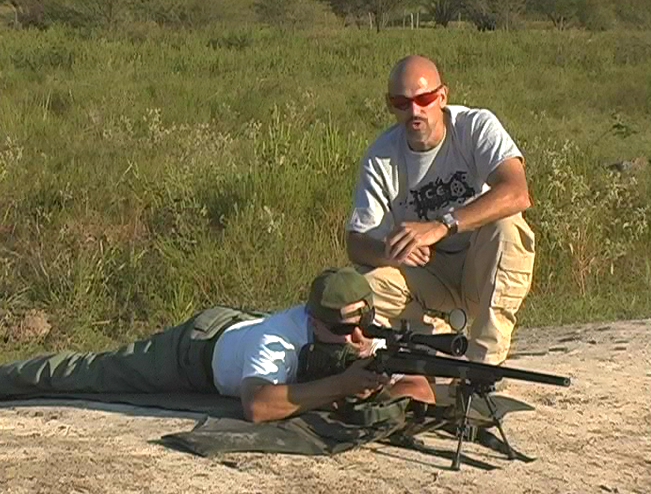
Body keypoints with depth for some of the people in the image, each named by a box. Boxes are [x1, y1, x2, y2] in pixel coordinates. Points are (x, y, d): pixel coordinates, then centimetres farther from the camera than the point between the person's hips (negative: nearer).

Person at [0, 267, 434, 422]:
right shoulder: (280, 337, -45)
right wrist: (341, 385, -61)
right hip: (201, 343, -5)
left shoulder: (371, 337, -28)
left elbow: (423, 391, -26)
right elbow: (256, 406, -60)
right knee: (93, 373, 13)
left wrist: (382, 382, -48)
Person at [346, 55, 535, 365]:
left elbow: (517, 194, -31)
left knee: (505, 225, -34)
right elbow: (356, 242, -9)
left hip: (485, 270, -2)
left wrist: (441, 226, -41)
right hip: (426, 271, 2)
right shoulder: (380, 157, -6)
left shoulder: (477, 127, -14)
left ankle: (485, 360, -28)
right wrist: (390, 251, -34)